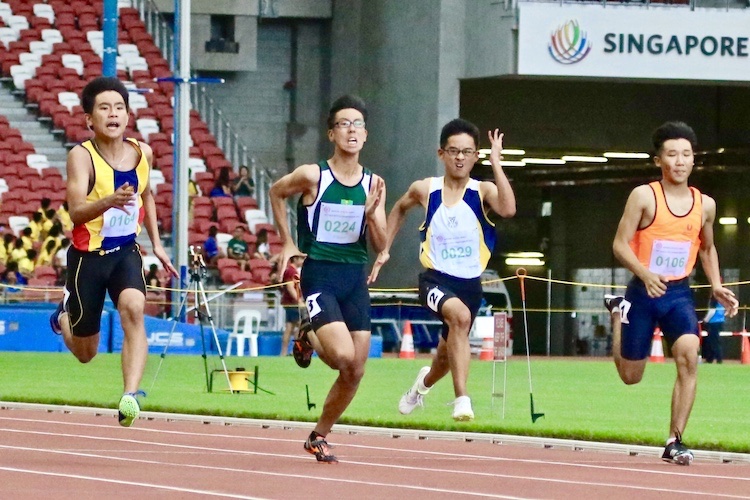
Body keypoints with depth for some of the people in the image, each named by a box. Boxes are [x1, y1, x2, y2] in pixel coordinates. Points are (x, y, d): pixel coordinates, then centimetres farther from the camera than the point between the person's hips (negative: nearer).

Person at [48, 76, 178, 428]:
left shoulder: (141, 153, -2)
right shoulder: (81, 156, -17)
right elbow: (76, 212, -30)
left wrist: (156, 244, 17)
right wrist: (109, 201, -49)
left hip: (126, 252, 3)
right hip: (88, 256, -3)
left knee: (134, 307, -30)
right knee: (85, 353, 10)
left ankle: (130, 396, -35)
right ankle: (66, 314, 47)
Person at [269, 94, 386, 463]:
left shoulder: (374, 185, 3)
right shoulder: (312, 176, -9)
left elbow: (380, 246, 4)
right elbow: (276, 193, 11)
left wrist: (371, 214, -15)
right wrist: (287, 243, 8)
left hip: (355, 279, 5)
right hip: (318, 274, -5)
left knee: (355, 372, 4)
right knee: (343, 355, -22)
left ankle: (319, 435, 23)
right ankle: (308, 340, 12)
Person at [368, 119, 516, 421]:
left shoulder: (483, 192, -6)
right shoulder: (425, 190, -2)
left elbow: (508, 209, -30)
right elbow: (400, 209, 21)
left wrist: (496, 164, -29)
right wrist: (385, 249, 17)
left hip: (469, 284, 2)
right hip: (435, 279, -2)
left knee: (447, 356, 19)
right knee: (460, 315, -36)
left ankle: (424, 382, 57)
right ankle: (462, 399, -36)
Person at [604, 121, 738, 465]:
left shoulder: (705, 204, 4)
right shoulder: (644, 196, -9)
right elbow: (620, 244, -10)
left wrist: (716, 286, 8)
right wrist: (644, 273, -27)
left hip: (679, 294, 2)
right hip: (643, 292, -2)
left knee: (688, 354, -25)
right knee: (630, 376, 10)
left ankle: (674, 442, -17)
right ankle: (619, 312, 43)